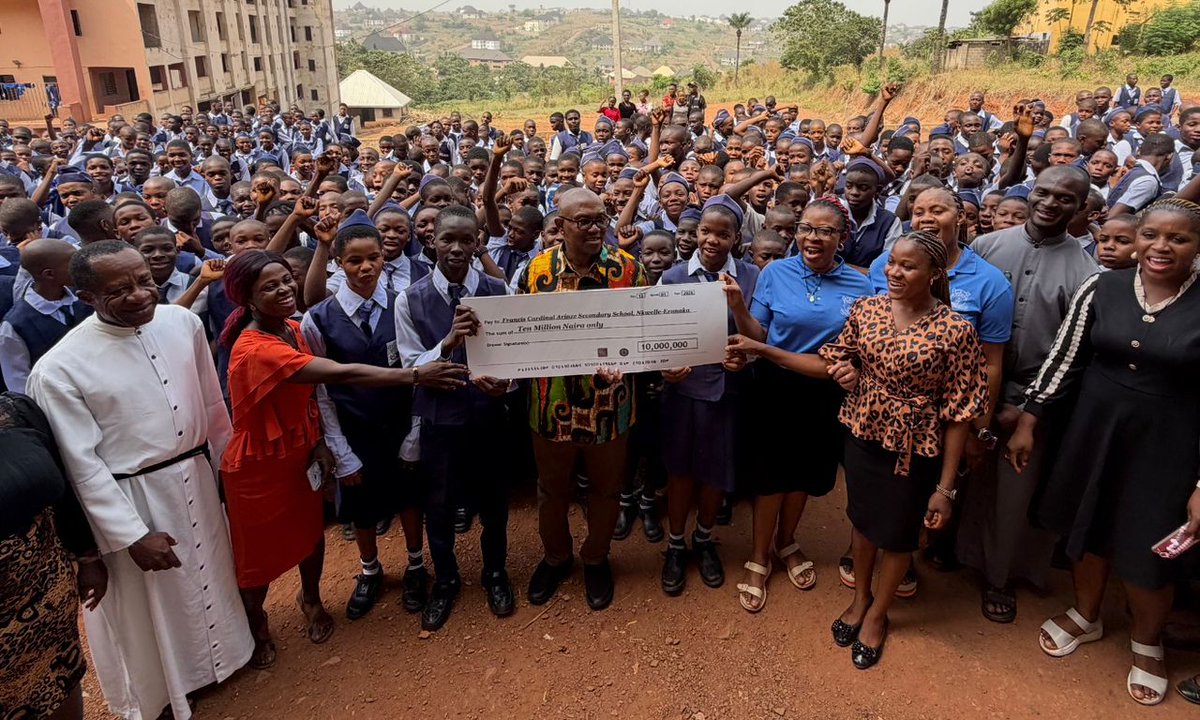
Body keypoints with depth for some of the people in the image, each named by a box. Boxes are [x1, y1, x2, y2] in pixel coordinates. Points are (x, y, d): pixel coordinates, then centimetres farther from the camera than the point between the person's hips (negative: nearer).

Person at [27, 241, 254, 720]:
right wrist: (132, 535, -14)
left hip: (197, 477, 4)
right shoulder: (59, 368, -21)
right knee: (151, 605, 17)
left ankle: (218, 654, 54)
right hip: (127, 496, -4)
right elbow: (81, 464, -16)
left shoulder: (182, 322, -9)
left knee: (210, 574, 25)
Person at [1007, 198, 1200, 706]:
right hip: (1093, 430, 3)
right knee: (1088, 527, 19)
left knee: (1149, 548, 11)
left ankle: (1146, 642, 41)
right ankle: (1086, 616, 46)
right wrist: (1028, 422, 1)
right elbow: (1064, 359, 1)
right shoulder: (1101, 288, -5)